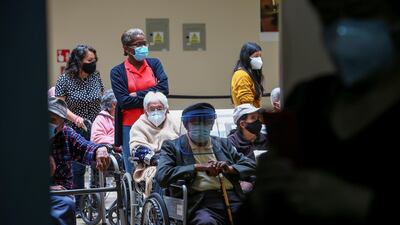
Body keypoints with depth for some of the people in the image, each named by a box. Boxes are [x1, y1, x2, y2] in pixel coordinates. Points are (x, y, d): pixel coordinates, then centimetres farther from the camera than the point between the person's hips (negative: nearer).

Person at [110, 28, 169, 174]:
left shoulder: (154, 64, 11)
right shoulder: (118, 72, 3)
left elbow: (164, 88, -4)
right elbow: (124, 101, -8)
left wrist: (137, 94, -8)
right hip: (130, 127, -2)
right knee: (133, 172, 1)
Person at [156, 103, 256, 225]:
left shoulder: (223, 144, 24)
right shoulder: (173, 146, 13)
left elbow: (251, 166, 18)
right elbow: (162, 176, -4)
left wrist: (229, 168, -3)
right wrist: (198, 167, -8)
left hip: (234, 201, 3)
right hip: (202, 204, -3)